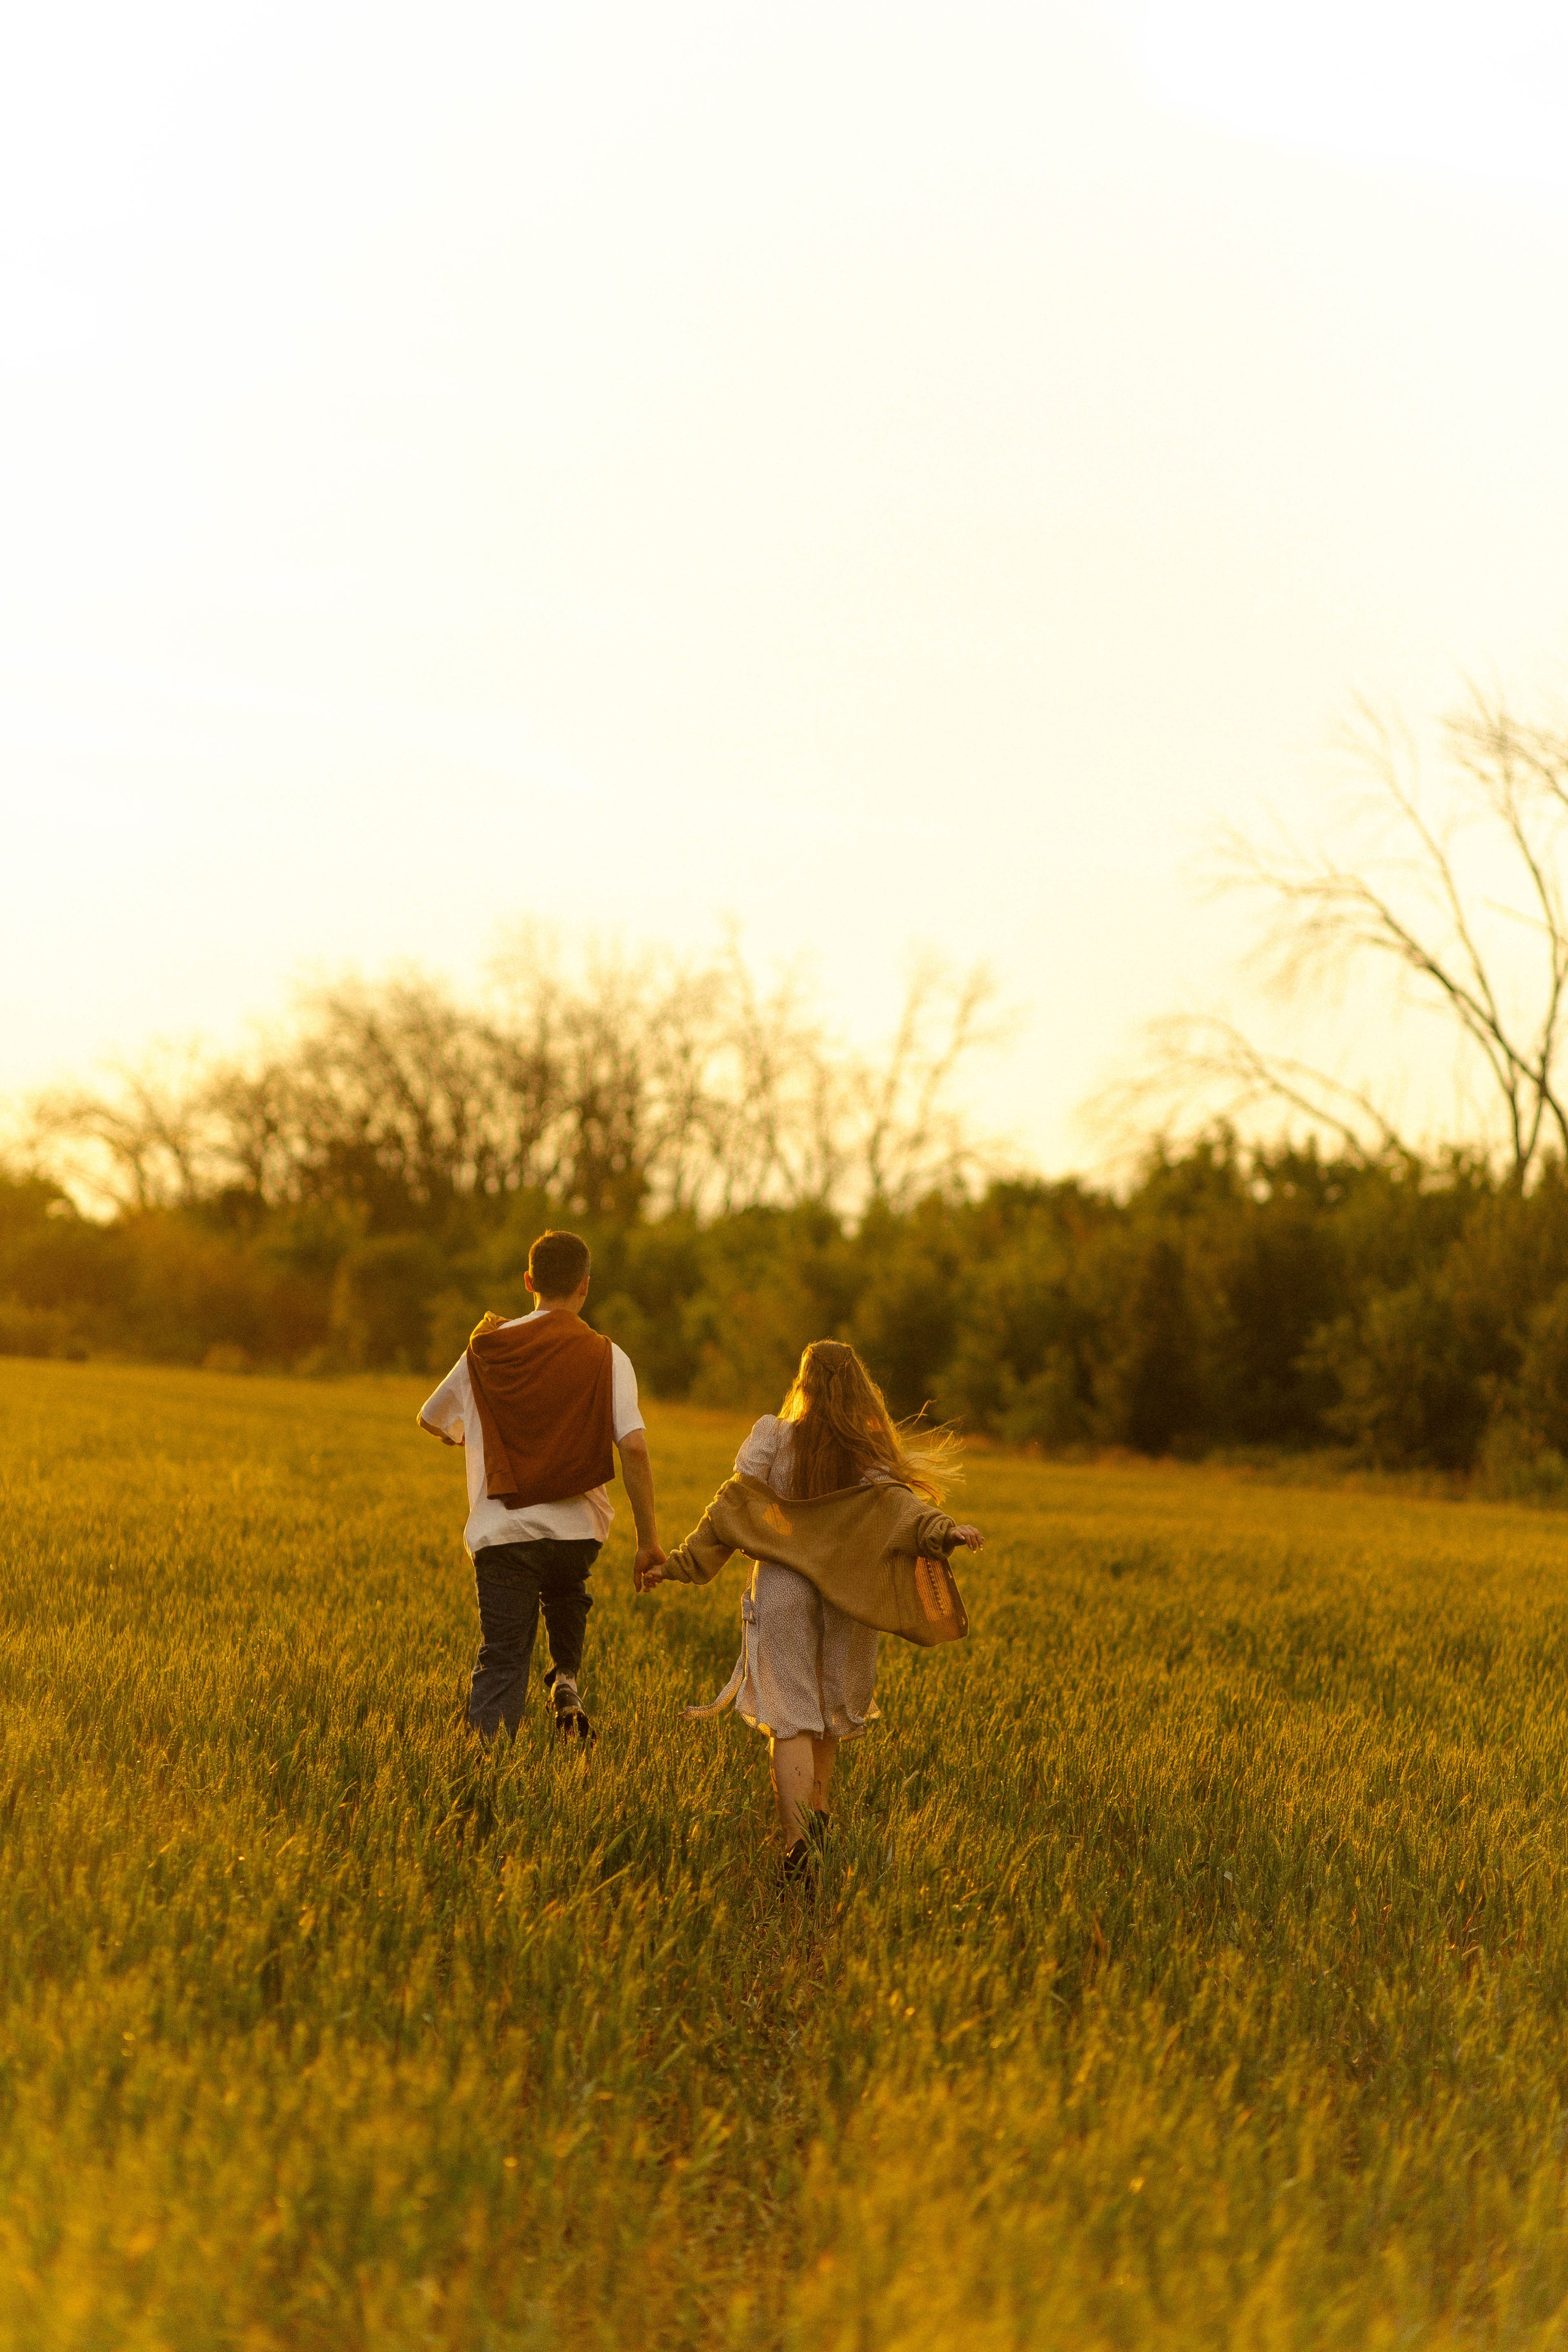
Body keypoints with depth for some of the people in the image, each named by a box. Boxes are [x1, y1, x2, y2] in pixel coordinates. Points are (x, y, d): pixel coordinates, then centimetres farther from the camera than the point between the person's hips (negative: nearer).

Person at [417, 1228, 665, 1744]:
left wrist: (463, 1435, 40)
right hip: (579, 1529, 0)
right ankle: (566, 1677, 13)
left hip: (502, 1531, 0)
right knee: (565, 1591, 34)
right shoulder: (606, 1358, -3)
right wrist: (648, 1541, -8)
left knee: (501, 1662, 4)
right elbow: (634, 1448, -13)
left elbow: (430, 1419, 17)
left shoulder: (487, 1349, 4)